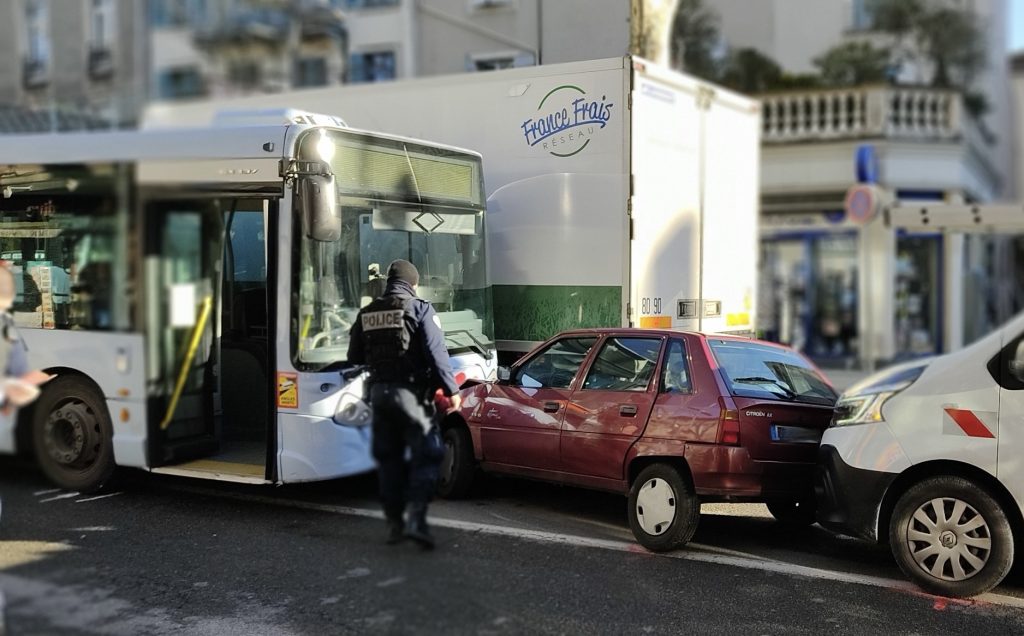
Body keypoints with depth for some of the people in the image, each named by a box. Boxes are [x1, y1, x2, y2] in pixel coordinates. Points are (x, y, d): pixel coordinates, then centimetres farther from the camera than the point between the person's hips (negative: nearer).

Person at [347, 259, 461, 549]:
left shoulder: (366, 314, 9)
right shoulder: (419, 309, -6)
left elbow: (355, 357, 14)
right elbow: (436, 353, -12)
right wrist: (451, 390, -8)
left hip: (379, 392, 5)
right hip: (411, 392, -5)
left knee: (389, 458, 13)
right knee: (426, 455, -1)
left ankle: (394, 523, 15)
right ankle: (416, 518, -13)